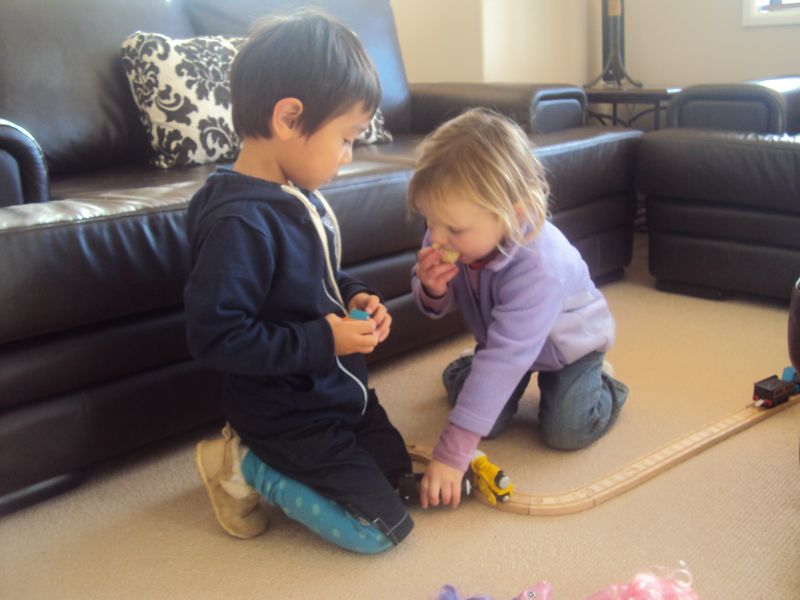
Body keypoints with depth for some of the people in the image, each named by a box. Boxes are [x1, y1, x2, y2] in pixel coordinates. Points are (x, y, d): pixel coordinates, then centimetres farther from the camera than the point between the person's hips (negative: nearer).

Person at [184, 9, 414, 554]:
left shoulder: (300, 197, -1)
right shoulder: (239, 222, -29)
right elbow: (214, 336, -29)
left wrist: (355, 297, -3)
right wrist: (321, 341, -27)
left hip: (341, 390, 9)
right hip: (289, 414, -9)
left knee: (399, 474, 21)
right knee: (382, 528, -6)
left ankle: (260, 454, 19)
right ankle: (245, 468, 4)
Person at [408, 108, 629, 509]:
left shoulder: (538, 268, -47)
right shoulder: (450, 236, -28)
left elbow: (503, 359, -49)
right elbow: (441, 307, -11)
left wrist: (452, 454, -50)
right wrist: (431, 291, -39)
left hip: (569, 340, -4)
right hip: (501, 335, 4)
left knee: (565, 431, -14)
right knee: (487, 422, -7)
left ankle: (603, 385, 18)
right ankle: (461, 373, 26)